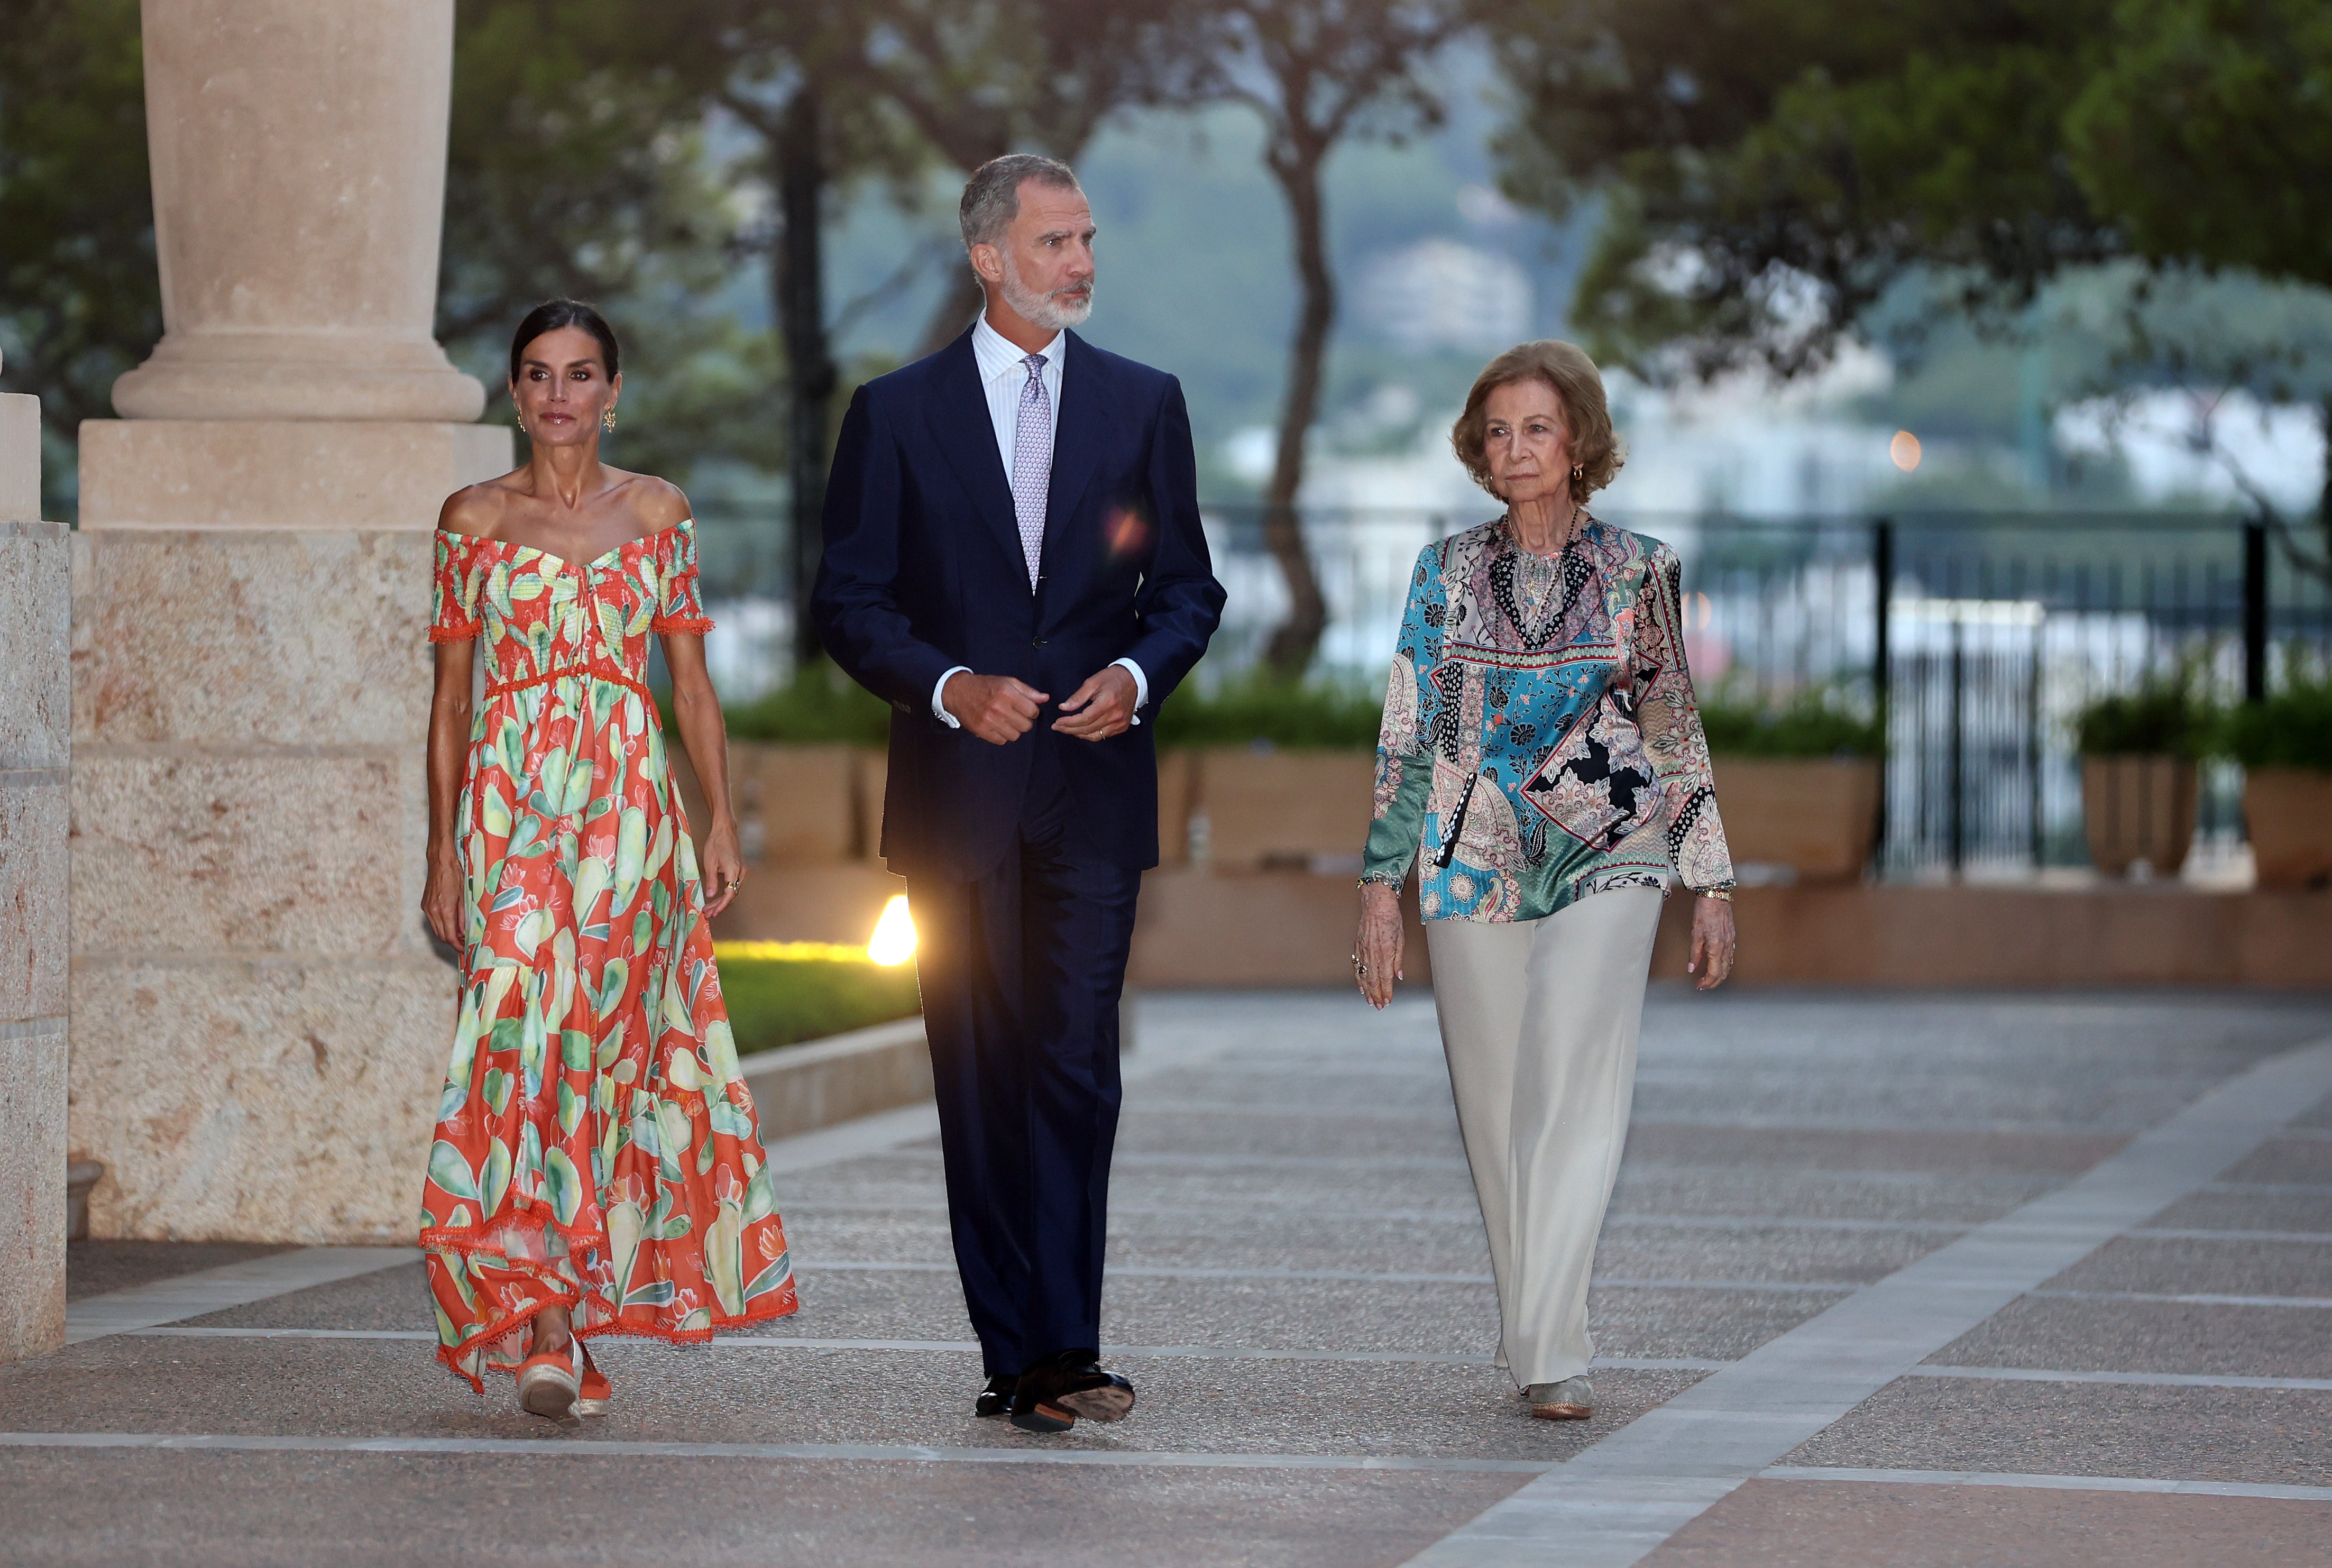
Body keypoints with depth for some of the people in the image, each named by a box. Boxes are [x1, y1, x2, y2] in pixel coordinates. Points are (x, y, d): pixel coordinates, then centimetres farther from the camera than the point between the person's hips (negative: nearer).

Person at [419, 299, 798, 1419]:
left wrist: (722, 821, 2)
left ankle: (560, 1315, 10)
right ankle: (544, 1322, -12)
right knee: (521, 1024, -14)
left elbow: (691, 681, 10)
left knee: (606, 1036, -2)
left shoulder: (656, 514, 9)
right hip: (510, 809, -1)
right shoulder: (474, 520, 6)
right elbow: (450, 696, 7)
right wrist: (442, 853, 2)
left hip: (628, 805, 1)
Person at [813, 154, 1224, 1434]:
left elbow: (1188, 585, 12)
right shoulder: (896, 412, 4)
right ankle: (1014, 1352, 8)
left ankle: (1060, 1351, -10)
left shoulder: (1143, 404, 9)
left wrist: (1138, 673, -9)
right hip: (958, 791, 0)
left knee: (1075, 1071, -9)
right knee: (983, 1079, 2)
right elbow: (849, 602, 3)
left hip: (1094, 793, 0)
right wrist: (950, 688, -13)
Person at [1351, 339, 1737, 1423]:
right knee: (1494, 1105, 5)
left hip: (1603, 856, -2)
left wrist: (1711, 885, 7)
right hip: (1474, 860, 2)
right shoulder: (1447, 573, 6)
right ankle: (1530, 1329, 19)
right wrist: (1383, 885, 1)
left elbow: (1678, 732, 9)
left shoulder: (1636, 571, 3)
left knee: (1572, 1082, -17)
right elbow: (1408, 733, 7)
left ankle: (1550, 1353, -21)